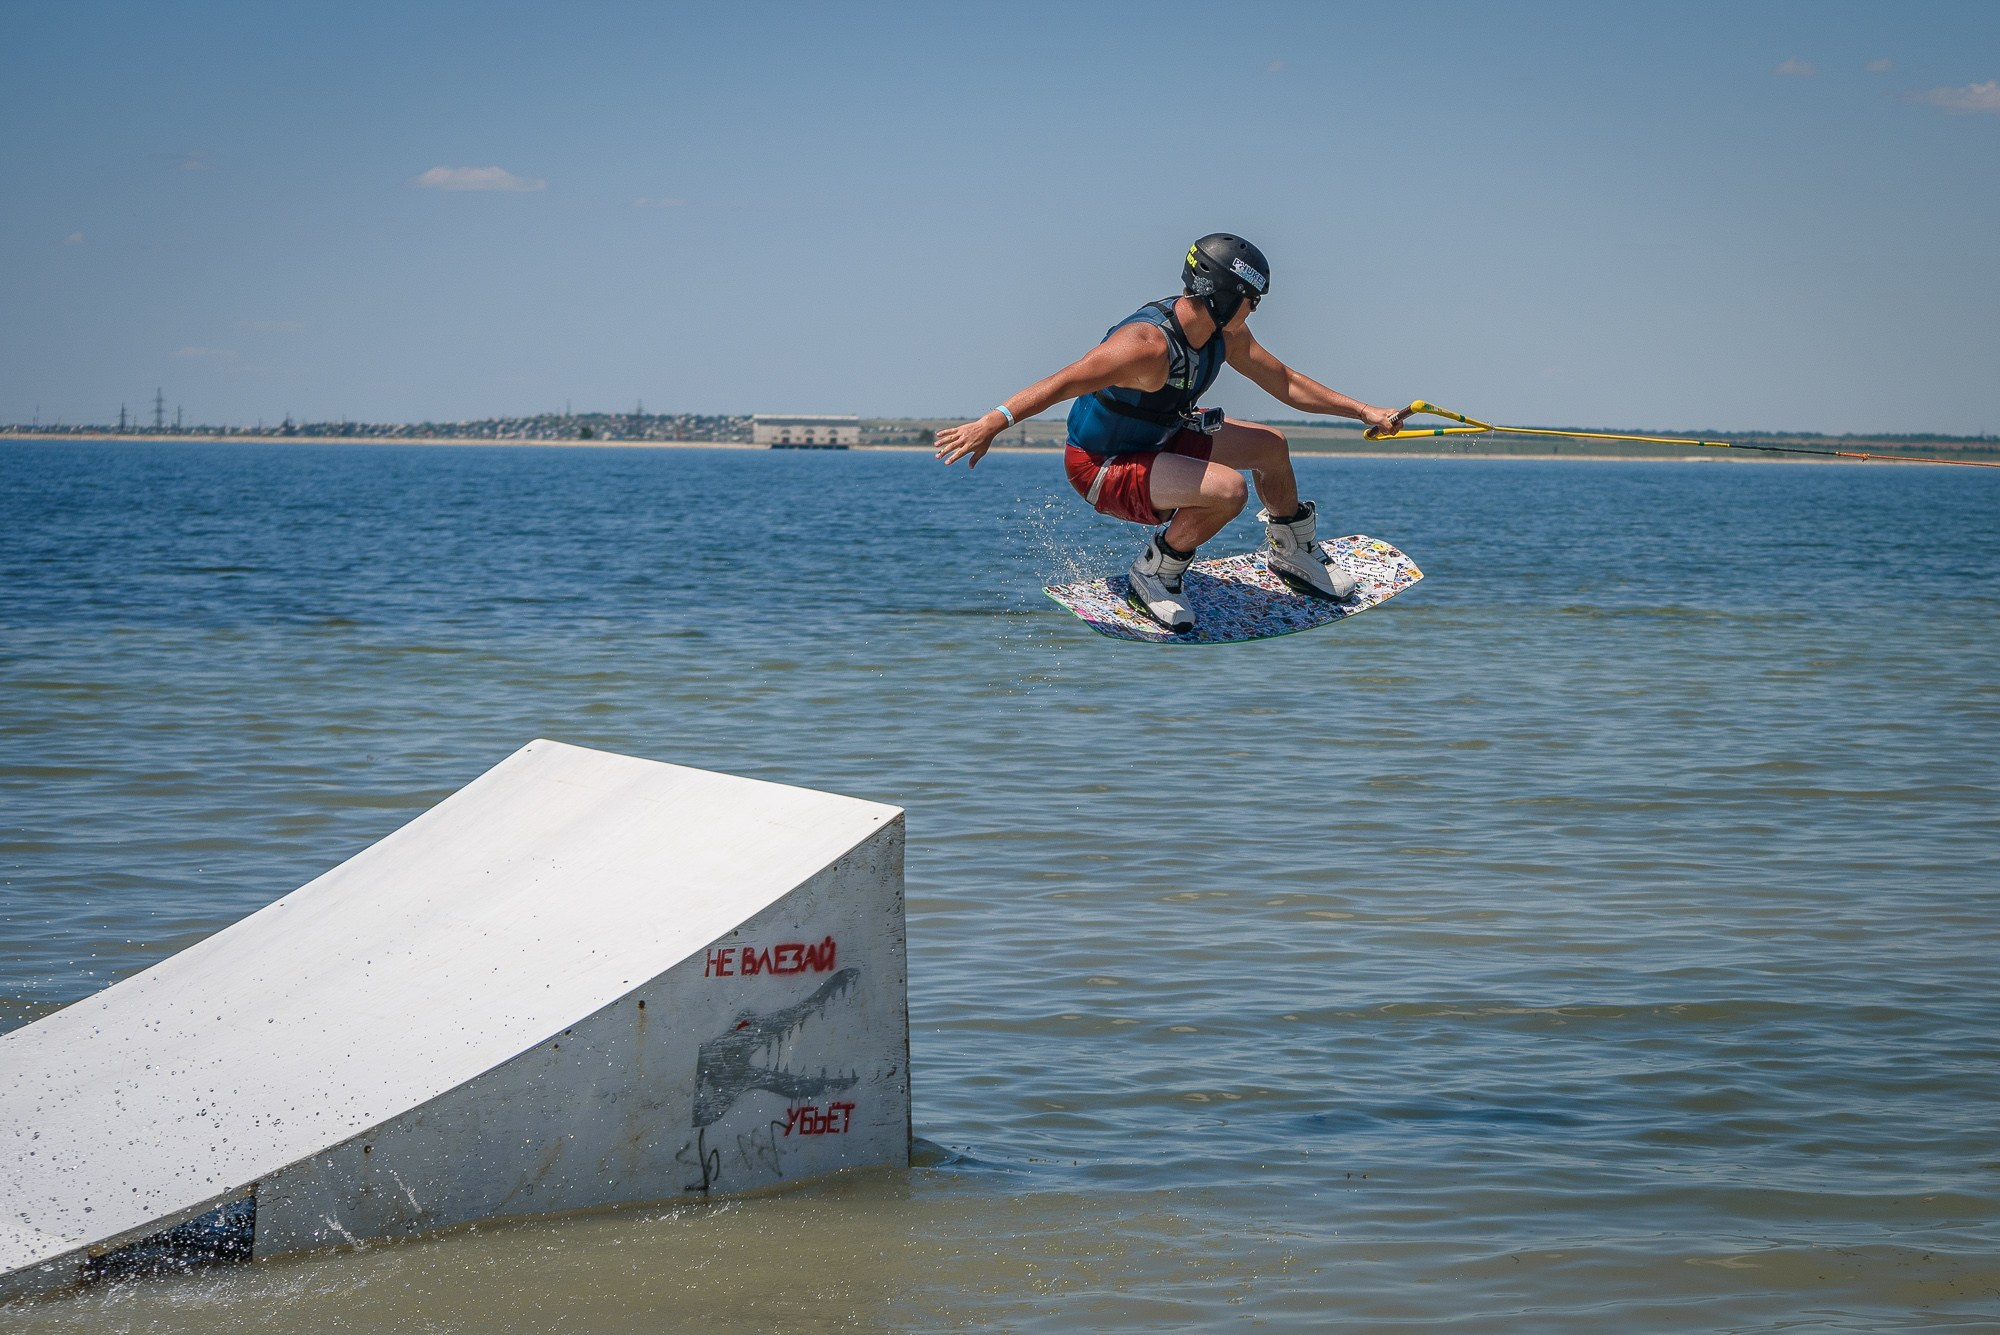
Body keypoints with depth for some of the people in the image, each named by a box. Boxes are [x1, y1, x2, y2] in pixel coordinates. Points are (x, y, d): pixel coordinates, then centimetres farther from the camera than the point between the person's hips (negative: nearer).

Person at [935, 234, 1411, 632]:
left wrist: (1364, 411, 7)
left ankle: (1292, 554, 35)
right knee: (1228, 488, -29)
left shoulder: (1226, 335, -5)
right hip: (1100, 468, -9)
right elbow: (1061, 383, -38)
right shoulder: (1149, 344, -33)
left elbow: (1285, 383, 8)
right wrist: (990, 424, -46)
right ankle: (1154, 575, -8)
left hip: (1157, 440, 9)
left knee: (1271, 446, 13)